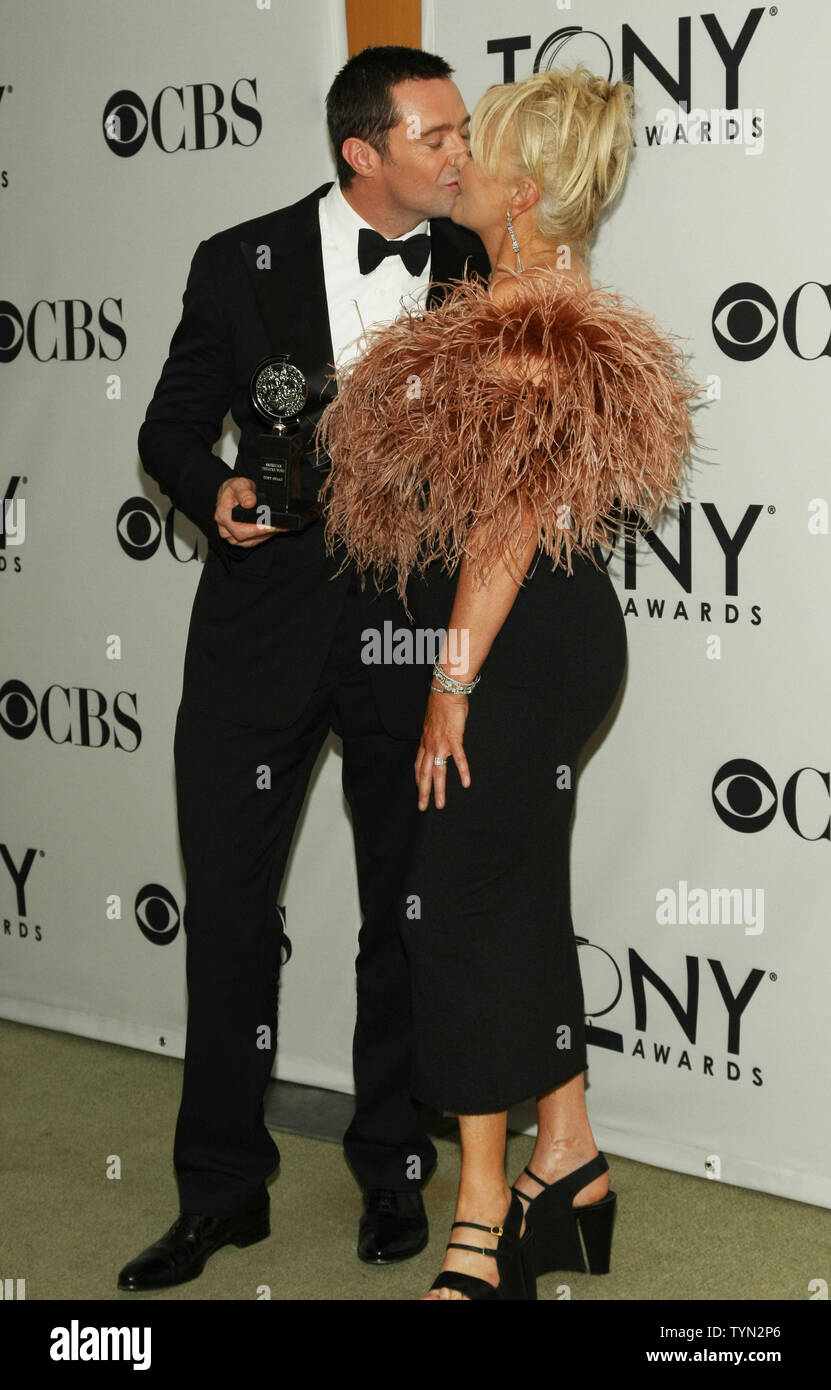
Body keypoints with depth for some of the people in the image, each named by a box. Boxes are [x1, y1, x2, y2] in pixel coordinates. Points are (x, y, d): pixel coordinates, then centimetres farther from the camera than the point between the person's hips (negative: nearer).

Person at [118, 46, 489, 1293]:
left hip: (414, 627, 1)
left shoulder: (479, 269, 2)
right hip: (266, 618, -1)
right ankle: (222, 1188, 19)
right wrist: (215, 490, -16)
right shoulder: (242, 264, -1)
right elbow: (172, 428, 4)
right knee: (228, 906, 4)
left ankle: (393, 1168, 28)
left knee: (408, 908, 10)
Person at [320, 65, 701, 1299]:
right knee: (523, 899, 15)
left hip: (526, 651, -10)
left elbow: (512, 525, -21)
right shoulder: (525, 310, 13)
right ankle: (571, 1162, 27)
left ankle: (481, 1224, 3)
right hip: (534, 644, 10)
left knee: (464, 903, -6)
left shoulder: (536, 333, -18)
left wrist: (454, 682, -19)